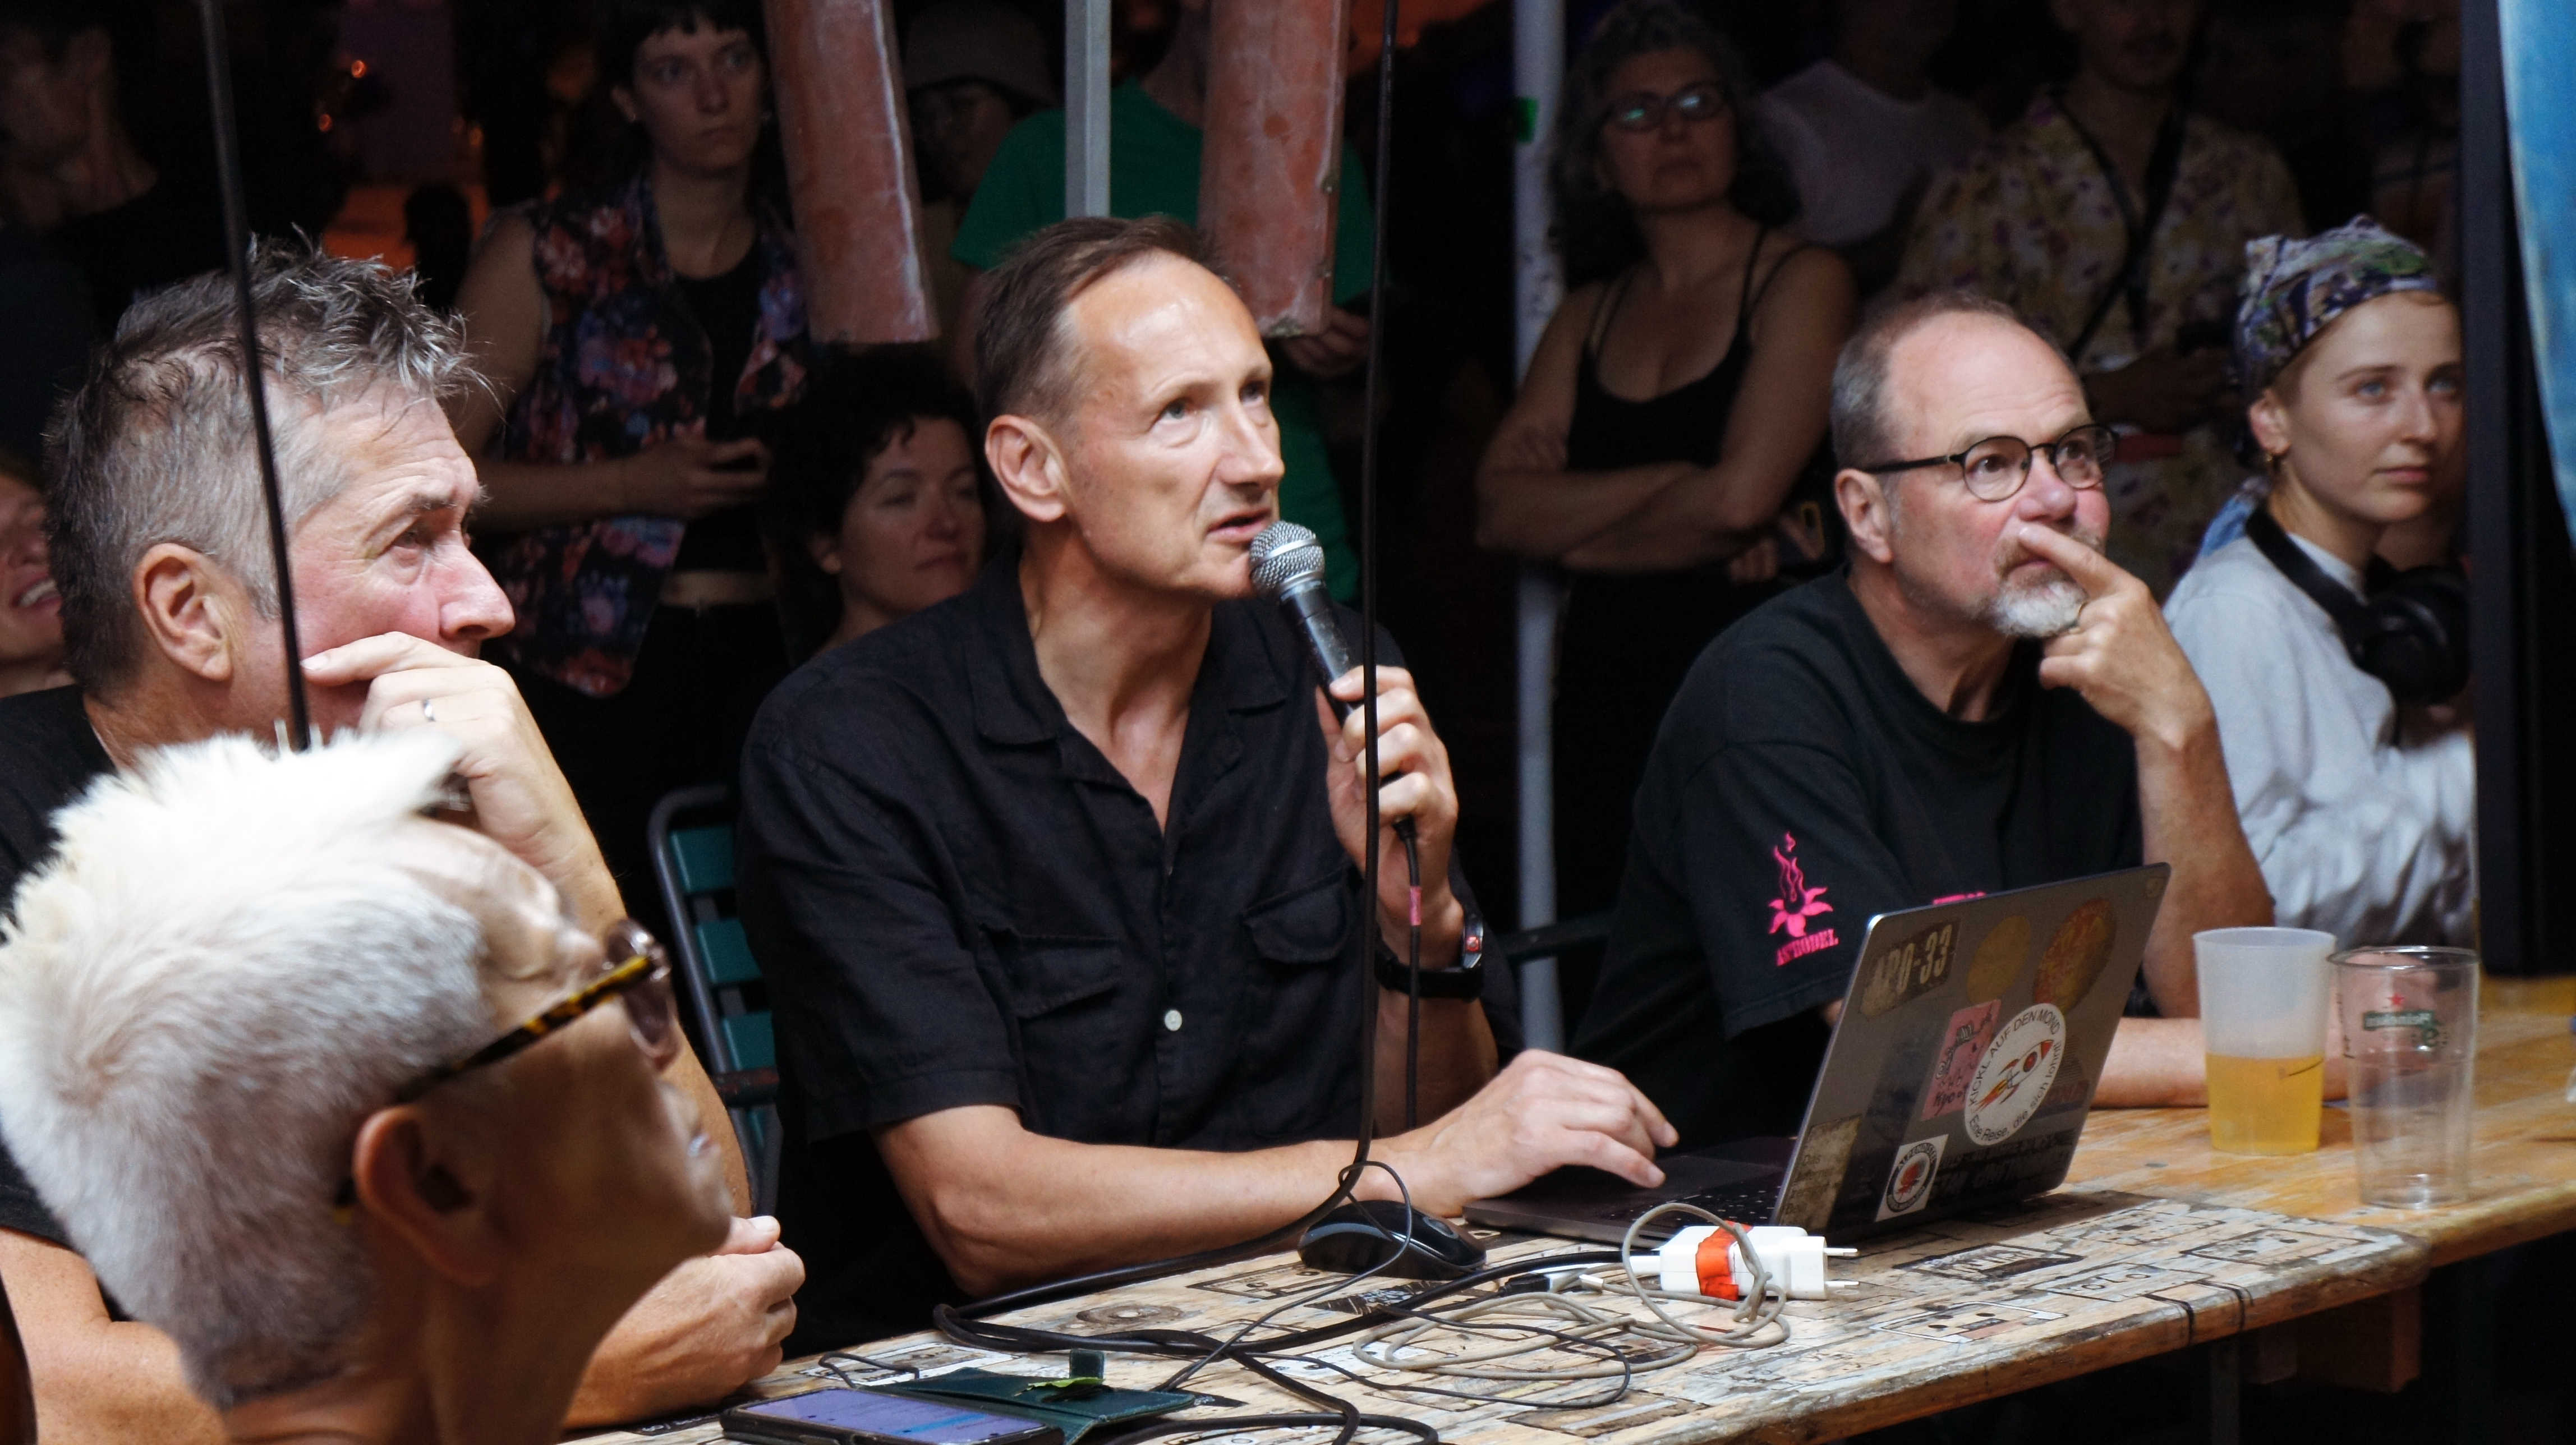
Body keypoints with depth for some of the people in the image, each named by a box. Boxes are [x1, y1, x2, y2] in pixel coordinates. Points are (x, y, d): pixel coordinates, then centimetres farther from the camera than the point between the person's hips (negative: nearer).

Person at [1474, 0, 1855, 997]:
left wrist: (1575, 525, 3)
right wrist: (1674, 483, -8)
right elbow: (1500, 510, 4)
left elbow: (1742, 496, -11)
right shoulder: (1592, 314, 16)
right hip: (1608, 691, 5)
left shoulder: (1801, 282, 0)